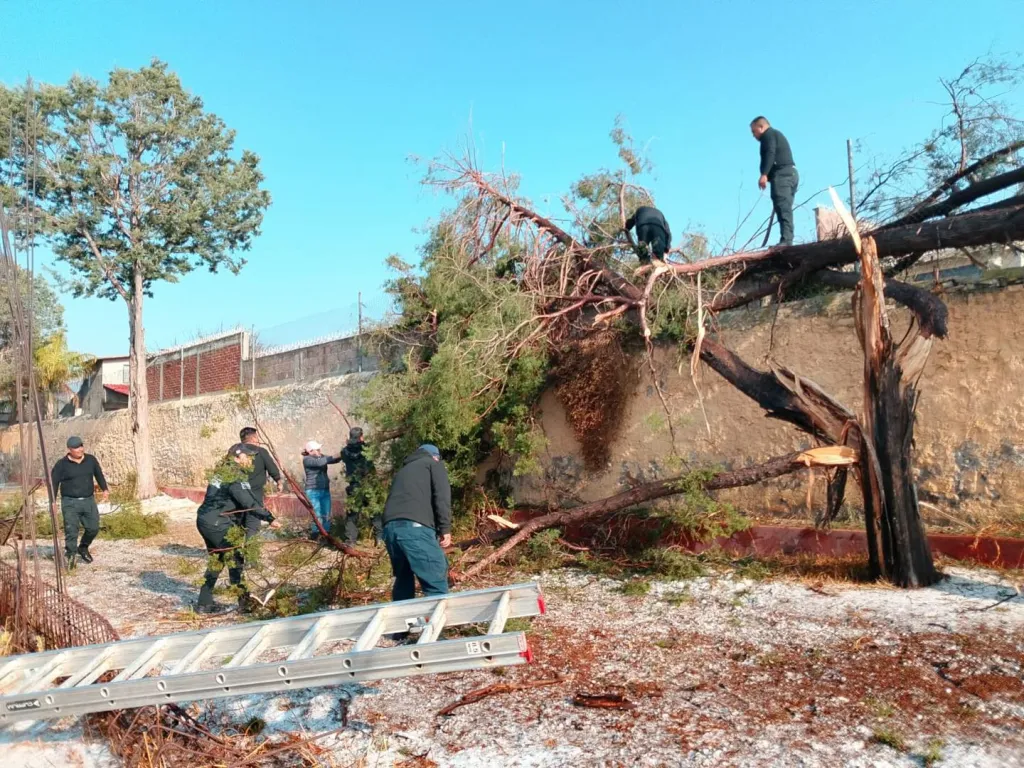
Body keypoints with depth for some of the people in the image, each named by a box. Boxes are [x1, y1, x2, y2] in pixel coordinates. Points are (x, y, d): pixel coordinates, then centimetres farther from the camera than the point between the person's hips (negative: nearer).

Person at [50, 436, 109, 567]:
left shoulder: (91, 460, 5)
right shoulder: (61, 465, -5)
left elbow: (99, 475, 17)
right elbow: (54, 483, -3)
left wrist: (105, 489, 10)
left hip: (89, 501, 4)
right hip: (70, 503, -3)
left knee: (93, 528, 4)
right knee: (71, 530, -8)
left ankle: (83, 548, 30)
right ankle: (70, 556, 3)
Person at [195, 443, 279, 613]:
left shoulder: (223, 470, 14)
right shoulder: (236, 475, -16)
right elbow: (249, 503, -24)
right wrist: (269, 518, -24)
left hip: (204, 521, 10)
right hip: (217, 524, -10)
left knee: (215, 560, 18)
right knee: (235, 559, 0)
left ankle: (204, 603, 23)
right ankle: (244, 600, 7)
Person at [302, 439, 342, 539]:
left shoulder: (321, 457, 10)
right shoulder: (307, 459, -9)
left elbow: (334, 460, 0)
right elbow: (320, 462, -25)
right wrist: (334, 456, -25)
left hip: (325, 490, 6)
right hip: (313, 491, -6)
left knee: (327, 516, 5)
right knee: (318, 517, -11)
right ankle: (314, 538, 2)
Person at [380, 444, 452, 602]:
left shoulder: (403, 470, 35)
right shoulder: (434, 464, 18)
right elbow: (442, 495, 0)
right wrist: (445, 528, -4)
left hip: (390, 527, 7)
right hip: (414, 527, -7)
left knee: (403, 580, 22)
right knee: (436, 584, -5)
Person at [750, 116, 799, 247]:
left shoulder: (768, 134, 4)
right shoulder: (777, 135, 34)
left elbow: (770, 153, -14)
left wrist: (764, 174, -25)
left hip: (781, 173, -10)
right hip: (790, 173, 10)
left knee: (783, 208, -20)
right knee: (785, 209, 3)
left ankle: (786, 240, -32)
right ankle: (788, 241, -4)